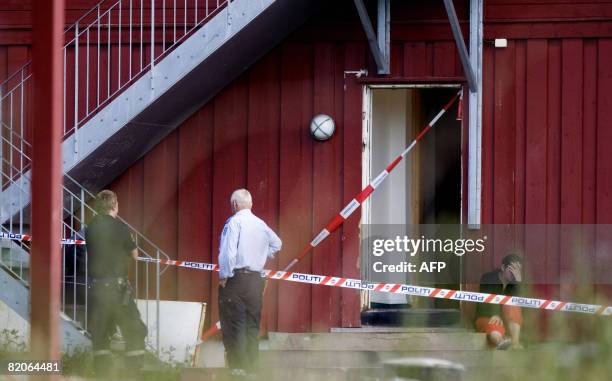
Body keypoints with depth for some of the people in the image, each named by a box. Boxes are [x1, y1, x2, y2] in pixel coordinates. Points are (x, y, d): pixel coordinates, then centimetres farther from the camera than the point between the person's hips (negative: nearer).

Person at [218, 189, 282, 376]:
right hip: (257, 279, 6)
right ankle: (250, 365, 13)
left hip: (236, 277, -6)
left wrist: (224, 275, -11)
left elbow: (228, 251, -18)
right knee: (252, 324, 11)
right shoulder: (261, 224, 10)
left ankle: (237, 366, -13)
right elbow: (276, 243, 28)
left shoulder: (234, 222, -10)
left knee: (233, 324, -6)